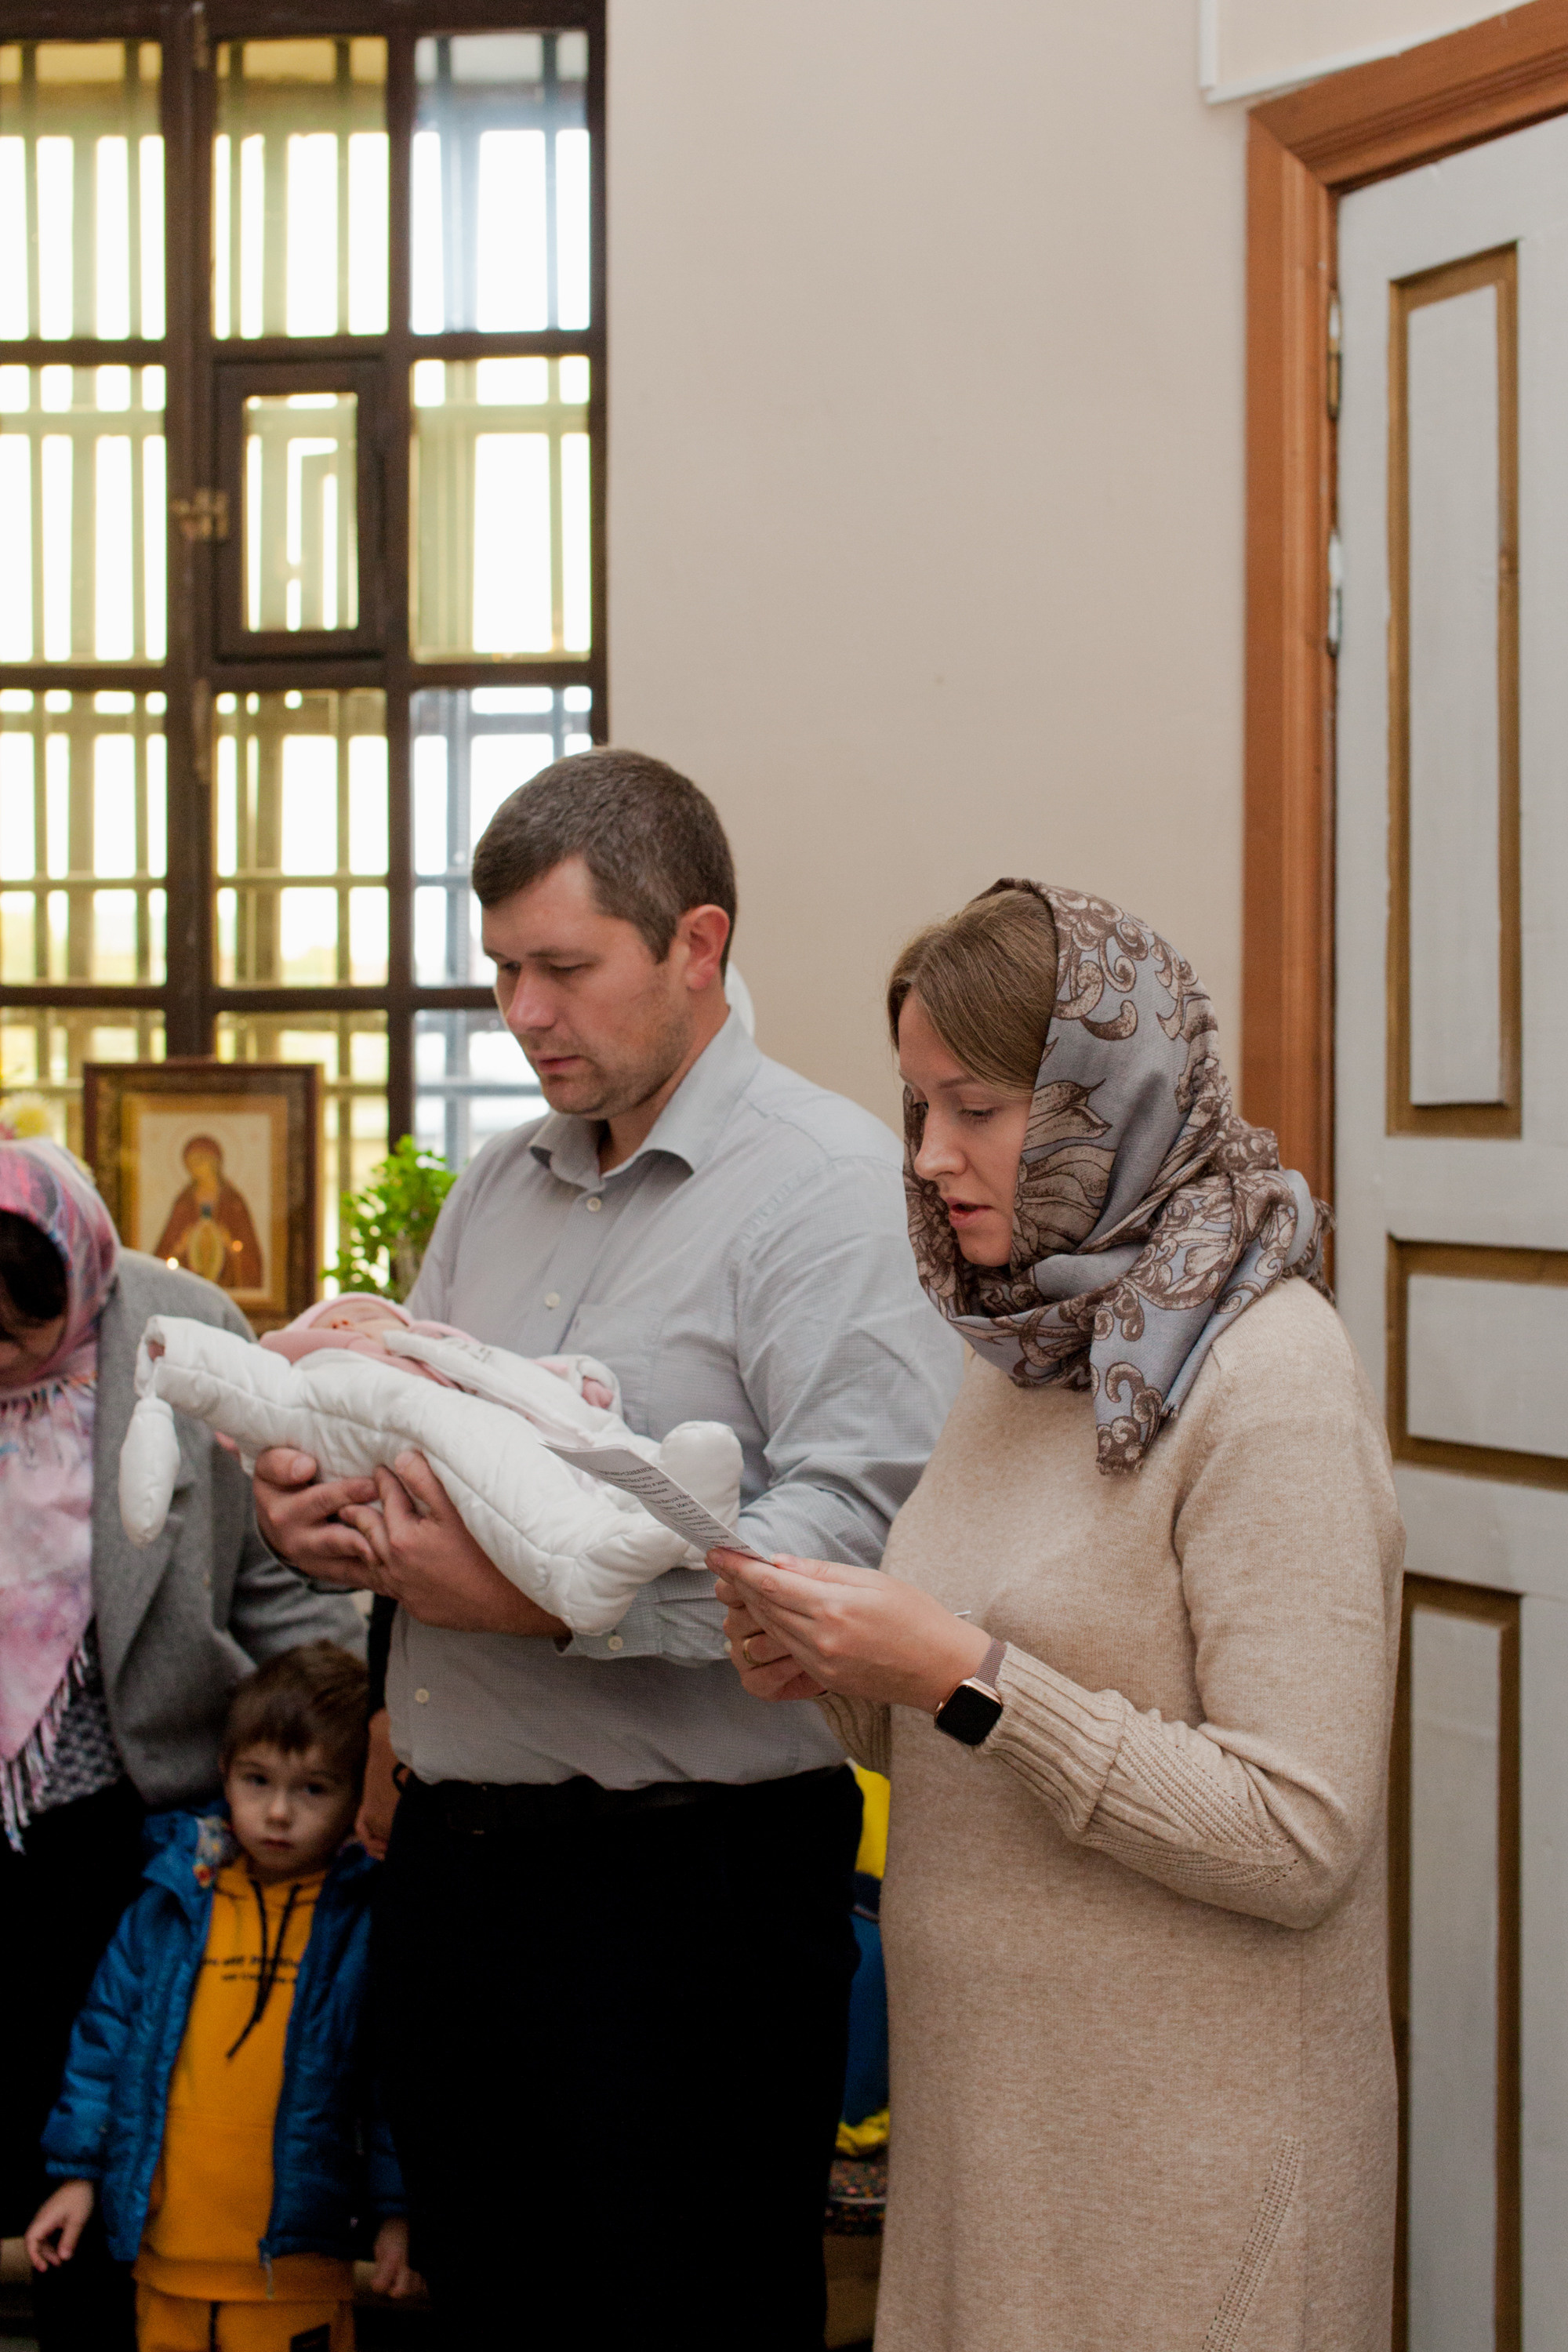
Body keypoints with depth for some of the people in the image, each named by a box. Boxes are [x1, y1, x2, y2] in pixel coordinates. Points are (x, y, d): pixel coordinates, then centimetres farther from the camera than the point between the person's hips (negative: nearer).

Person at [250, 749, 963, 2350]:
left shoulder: (829, 1185, -11)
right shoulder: (497, 1185, 15)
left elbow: (858, 1530, -22)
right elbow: (404, 1428, 23)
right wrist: (316, 1509, -1)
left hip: (685, 1874, -7)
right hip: (450, 1856, 7)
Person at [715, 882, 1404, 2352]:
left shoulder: (1267, 1374, -17)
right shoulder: (1029, 1354, 9)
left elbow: (1299, 1838, -21)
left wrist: (963, 1676, -23)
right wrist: (845, 1681, -3)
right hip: (981, 2103, 7)